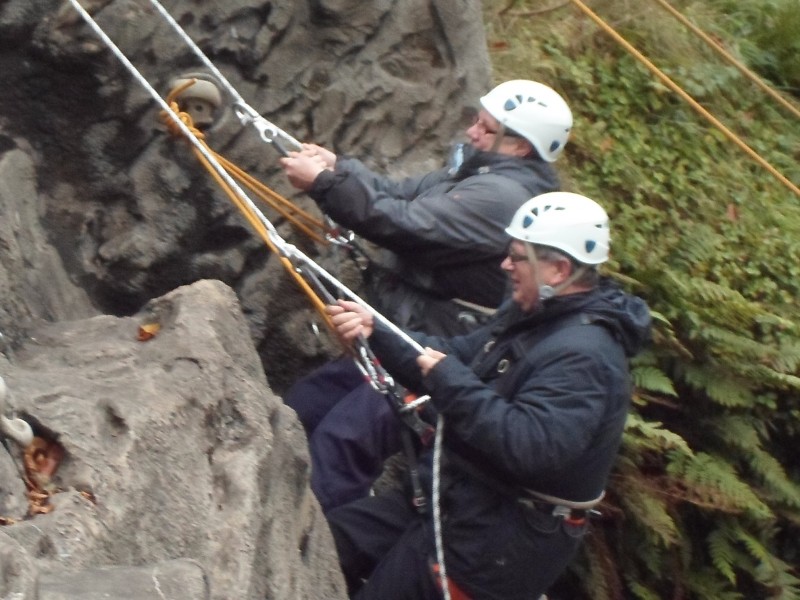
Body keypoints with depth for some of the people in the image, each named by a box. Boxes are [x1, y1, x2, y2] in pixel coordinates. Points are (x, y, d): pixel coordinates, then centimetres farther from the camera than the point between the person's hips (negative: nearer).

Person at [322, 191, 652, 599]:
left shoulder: (581, 356, -25)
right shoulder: (530, 317, 9)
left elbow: (531, 447, -36)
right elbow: (452, 358, 13)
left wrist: (450, 381, -28)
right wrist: (376, 332, -3)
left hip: (498, 543, -10)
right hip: (463, 502, 10)